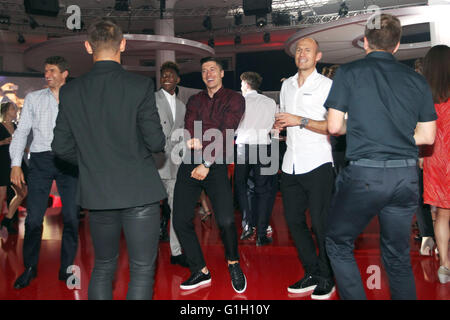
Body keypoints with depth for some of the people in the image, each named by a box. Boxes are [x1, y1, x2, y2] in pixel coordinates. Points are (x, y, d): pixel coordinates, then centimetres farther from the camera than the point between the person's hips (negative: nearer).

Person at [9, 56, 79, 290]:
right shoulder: (33, 98, 13)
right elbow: (21, 131, 9)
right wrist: (16, 164, -2)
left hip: (69, 161, 0)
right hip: (41, 159, 1)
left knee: (71, 217, 1)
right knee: (33, 217, 0)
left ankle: (66, 269, 14)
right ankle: (30, 268, 17)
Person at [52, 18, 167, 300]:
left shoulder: (71, 91, 0)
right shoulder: (140, 85, -11)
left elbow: (62, 146, 2)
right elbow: (156, 141, -12)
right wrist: (161, 141, 11)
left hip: (97, 193, 4)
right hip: (139, 191, -4)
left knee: (103, 267, 20)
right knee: (142, 270, 6)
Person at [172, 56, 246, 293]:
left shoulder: (234, 100, 5)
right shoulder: (194, 100, 18)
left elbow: (226, 135, -6)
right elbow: (188, 133, 6)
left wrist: (207, 163, -14)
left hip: (216, 165, -4)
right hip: (190, 164, 5)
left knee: (225, 220, -19)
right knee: (180, 221, 0)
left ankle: (233, 264, 12)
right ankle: (201, 271, 17)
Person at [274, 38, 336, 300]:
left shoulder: (327, 85, -1)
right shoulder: (287, 85, 18)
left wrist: (300, 121, -16)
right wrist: (279, 124, 7)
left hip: (318, 163, -6)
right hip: (291, 164, 6)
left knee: (321, 223, -1)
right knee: (294, 220, 8)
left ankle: (326, 279, 15)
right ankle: (312, 274, 22)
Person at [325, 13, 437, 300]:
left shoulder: (348, 72, 0)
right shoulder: (416, 79, 8)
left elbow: (334, 126, -3)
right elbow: (427, 136, 8)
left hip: (364, 174, -4)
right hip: (406, 176, 4)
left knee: (339, 244, 14)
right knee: (398, 255, 17)